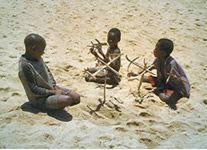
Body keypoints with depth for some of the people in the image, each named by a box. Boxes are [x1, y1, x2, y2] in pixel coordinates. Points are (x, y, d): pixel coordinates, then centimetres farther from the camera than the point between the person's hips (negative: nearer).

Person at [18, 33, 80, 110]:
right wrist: (53, 92, -17)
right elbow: (33, 90, -23)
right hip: (40, 99, -8)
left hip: (52, 88, 8)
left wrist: (55, 88, -3)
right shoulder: (25, 66, -24)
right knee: (67, 100, -29)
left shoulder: (38, 58, 2)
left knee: (77, 98, 2)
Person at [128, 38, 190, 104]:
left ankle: (158, 91, -7)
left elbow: (180, 82, -26)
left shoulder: (171, 64, -32)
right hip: (164, 82, 7)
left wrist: (175, 78, -50)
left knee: (166, 98, -38)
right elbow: (151, 67, 12)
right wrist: (137, 74, 14)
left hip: (176, 87, -7)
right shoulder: (158, 59, -10)